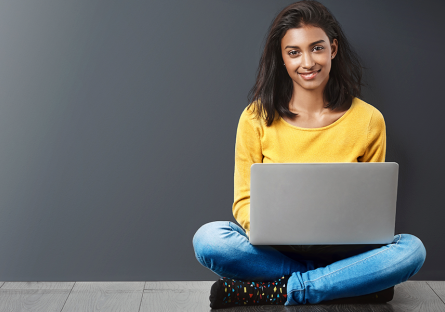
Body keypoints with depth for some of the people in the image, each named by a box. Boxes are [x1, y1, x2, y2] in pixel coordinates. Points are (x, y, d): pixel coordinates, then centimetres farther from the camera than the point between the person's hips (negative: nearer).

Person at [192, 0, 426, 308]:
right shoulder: (257, 118, -3)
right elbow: (244, 200, 1)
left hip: (341, 251, 1)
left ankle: (266, 291, -24)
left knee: (412, 249, -27)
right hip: (274, 248, -1)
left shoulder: (368, 121, 0)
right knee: (208, 239, -29)